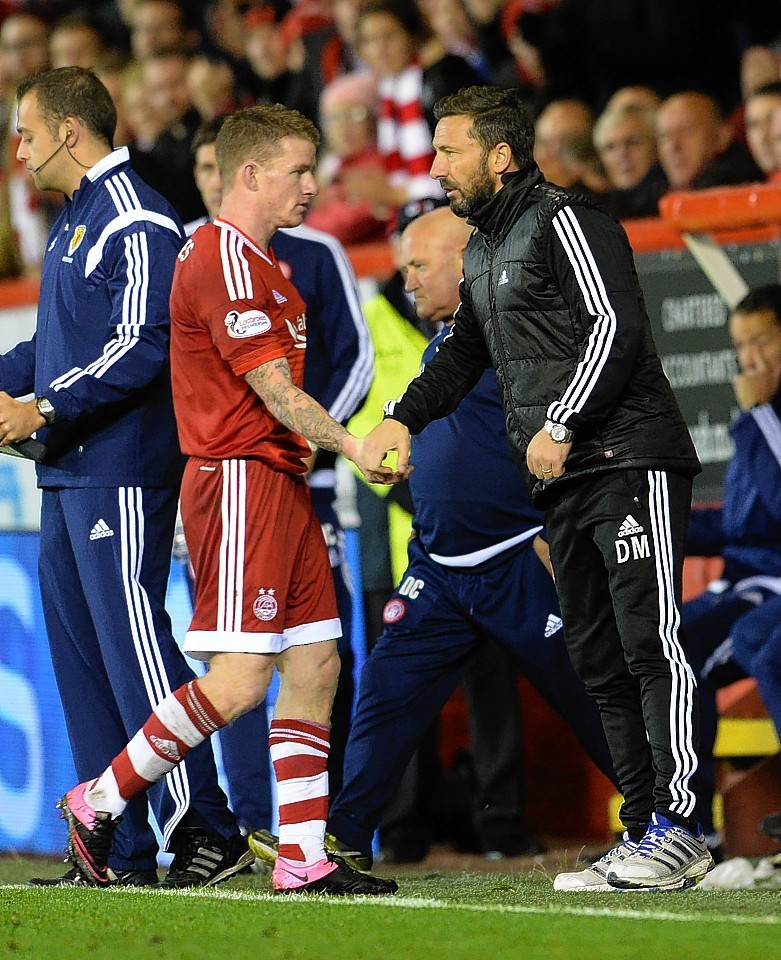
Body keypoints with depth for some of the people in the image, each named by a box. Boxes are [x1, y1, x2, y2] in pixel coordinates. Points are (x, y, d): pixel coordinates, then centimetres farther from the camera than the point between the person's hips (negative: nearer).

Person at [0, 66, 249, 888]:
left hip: (121, 471, -10)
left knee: (132, 641, -11)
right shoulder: (73, 222, 19)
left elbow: (142, 348, -19)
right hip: (68, 473, 10)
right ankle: (121, 851, 10)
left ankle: (204, 832, -8)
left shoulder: (135, 223, -12)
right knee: (78, 651, 8)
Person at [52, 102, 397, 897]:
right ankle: (100, 802, -1)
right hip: (240, 480, -10)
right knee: (238, 680, -13)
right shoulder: (224, 259, -13)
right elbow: (274, 387, -19)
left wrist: (307, 447, 13)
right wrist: (348, 444, -22)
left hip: (277, 480, 10)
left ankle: (303, 858, 7)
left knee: (315, 665, 6)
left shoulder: (257, 260, 20)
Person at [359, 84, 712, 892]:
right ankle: (641, 837, 7)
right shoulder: (481, 252, 21)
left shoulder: (563, 222, -7)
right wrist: (402, 420, 15)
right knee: (597, 659, 6)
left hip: (629, 459, -9)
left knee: (649, 642, -12)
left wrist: (561, 425, -19)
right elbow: (464, 355, 31)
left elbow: (615, 327, -16)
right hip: (562, 486, 9)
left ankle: (678, 827, -12)